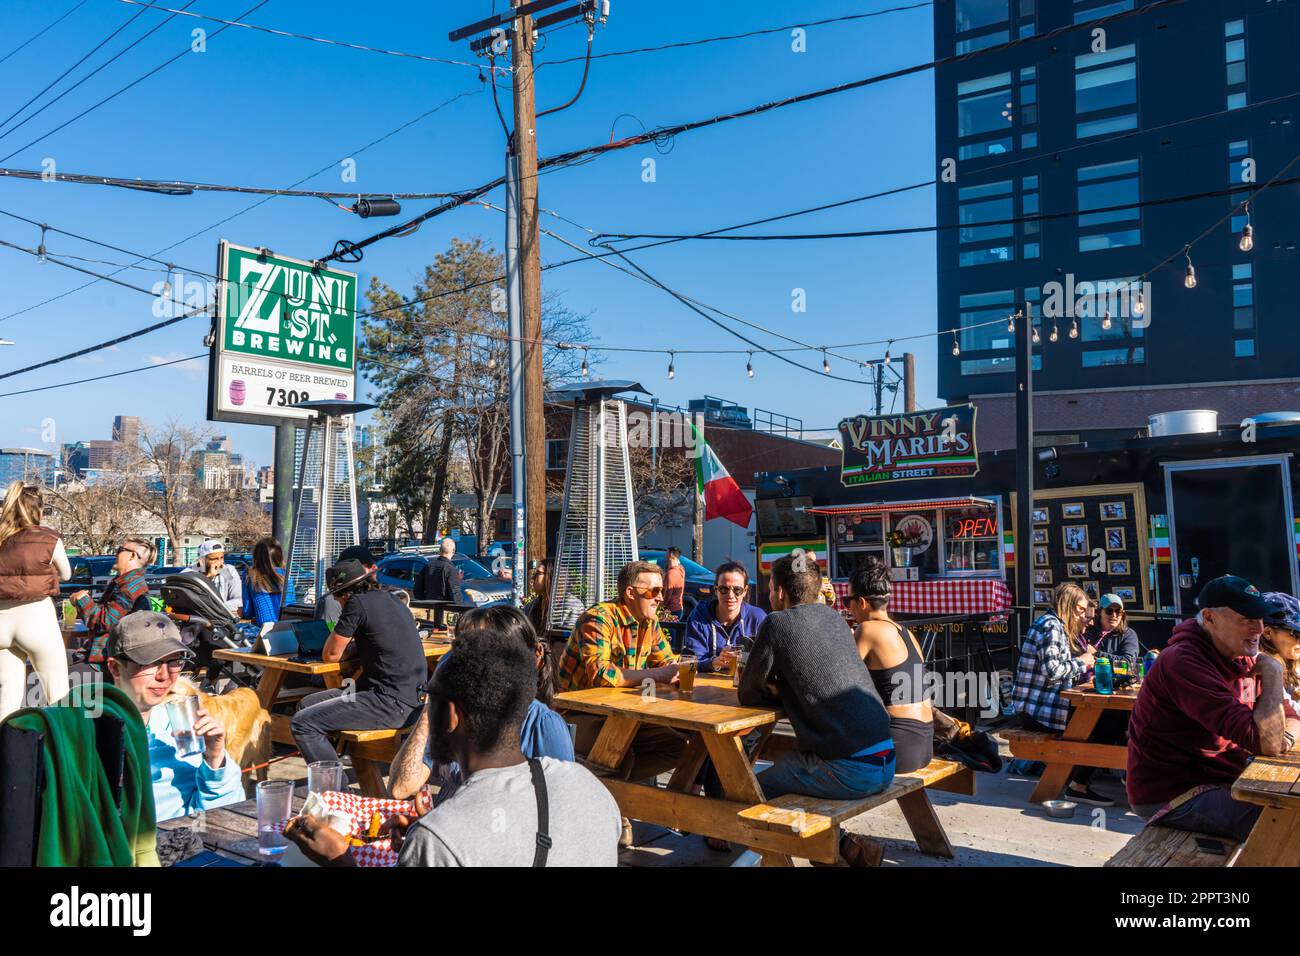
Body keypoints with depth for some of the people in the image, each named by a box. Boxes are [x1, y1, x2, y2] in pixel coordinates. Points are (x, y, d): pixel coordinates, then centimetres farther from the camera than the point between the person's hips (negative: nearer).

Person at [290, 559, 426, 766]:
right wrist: (358, 646, 13)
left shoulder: (358, 603, -11)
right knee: (306, 704, 15)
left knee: (301, 724, -13)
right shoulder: (388, 598, 16)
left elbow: (330, 655, -2)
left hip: (393, 704, -10)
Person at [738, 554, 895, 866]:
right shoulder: (832, 615, 13)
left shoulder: (777, 623, -7)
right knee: (788, 760, 26)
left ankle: (843, 845, 4)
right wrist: (785, 690, 14)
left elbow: (748, 695, 0)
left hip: (851, 771, -8)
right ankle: (846, 847, 16)